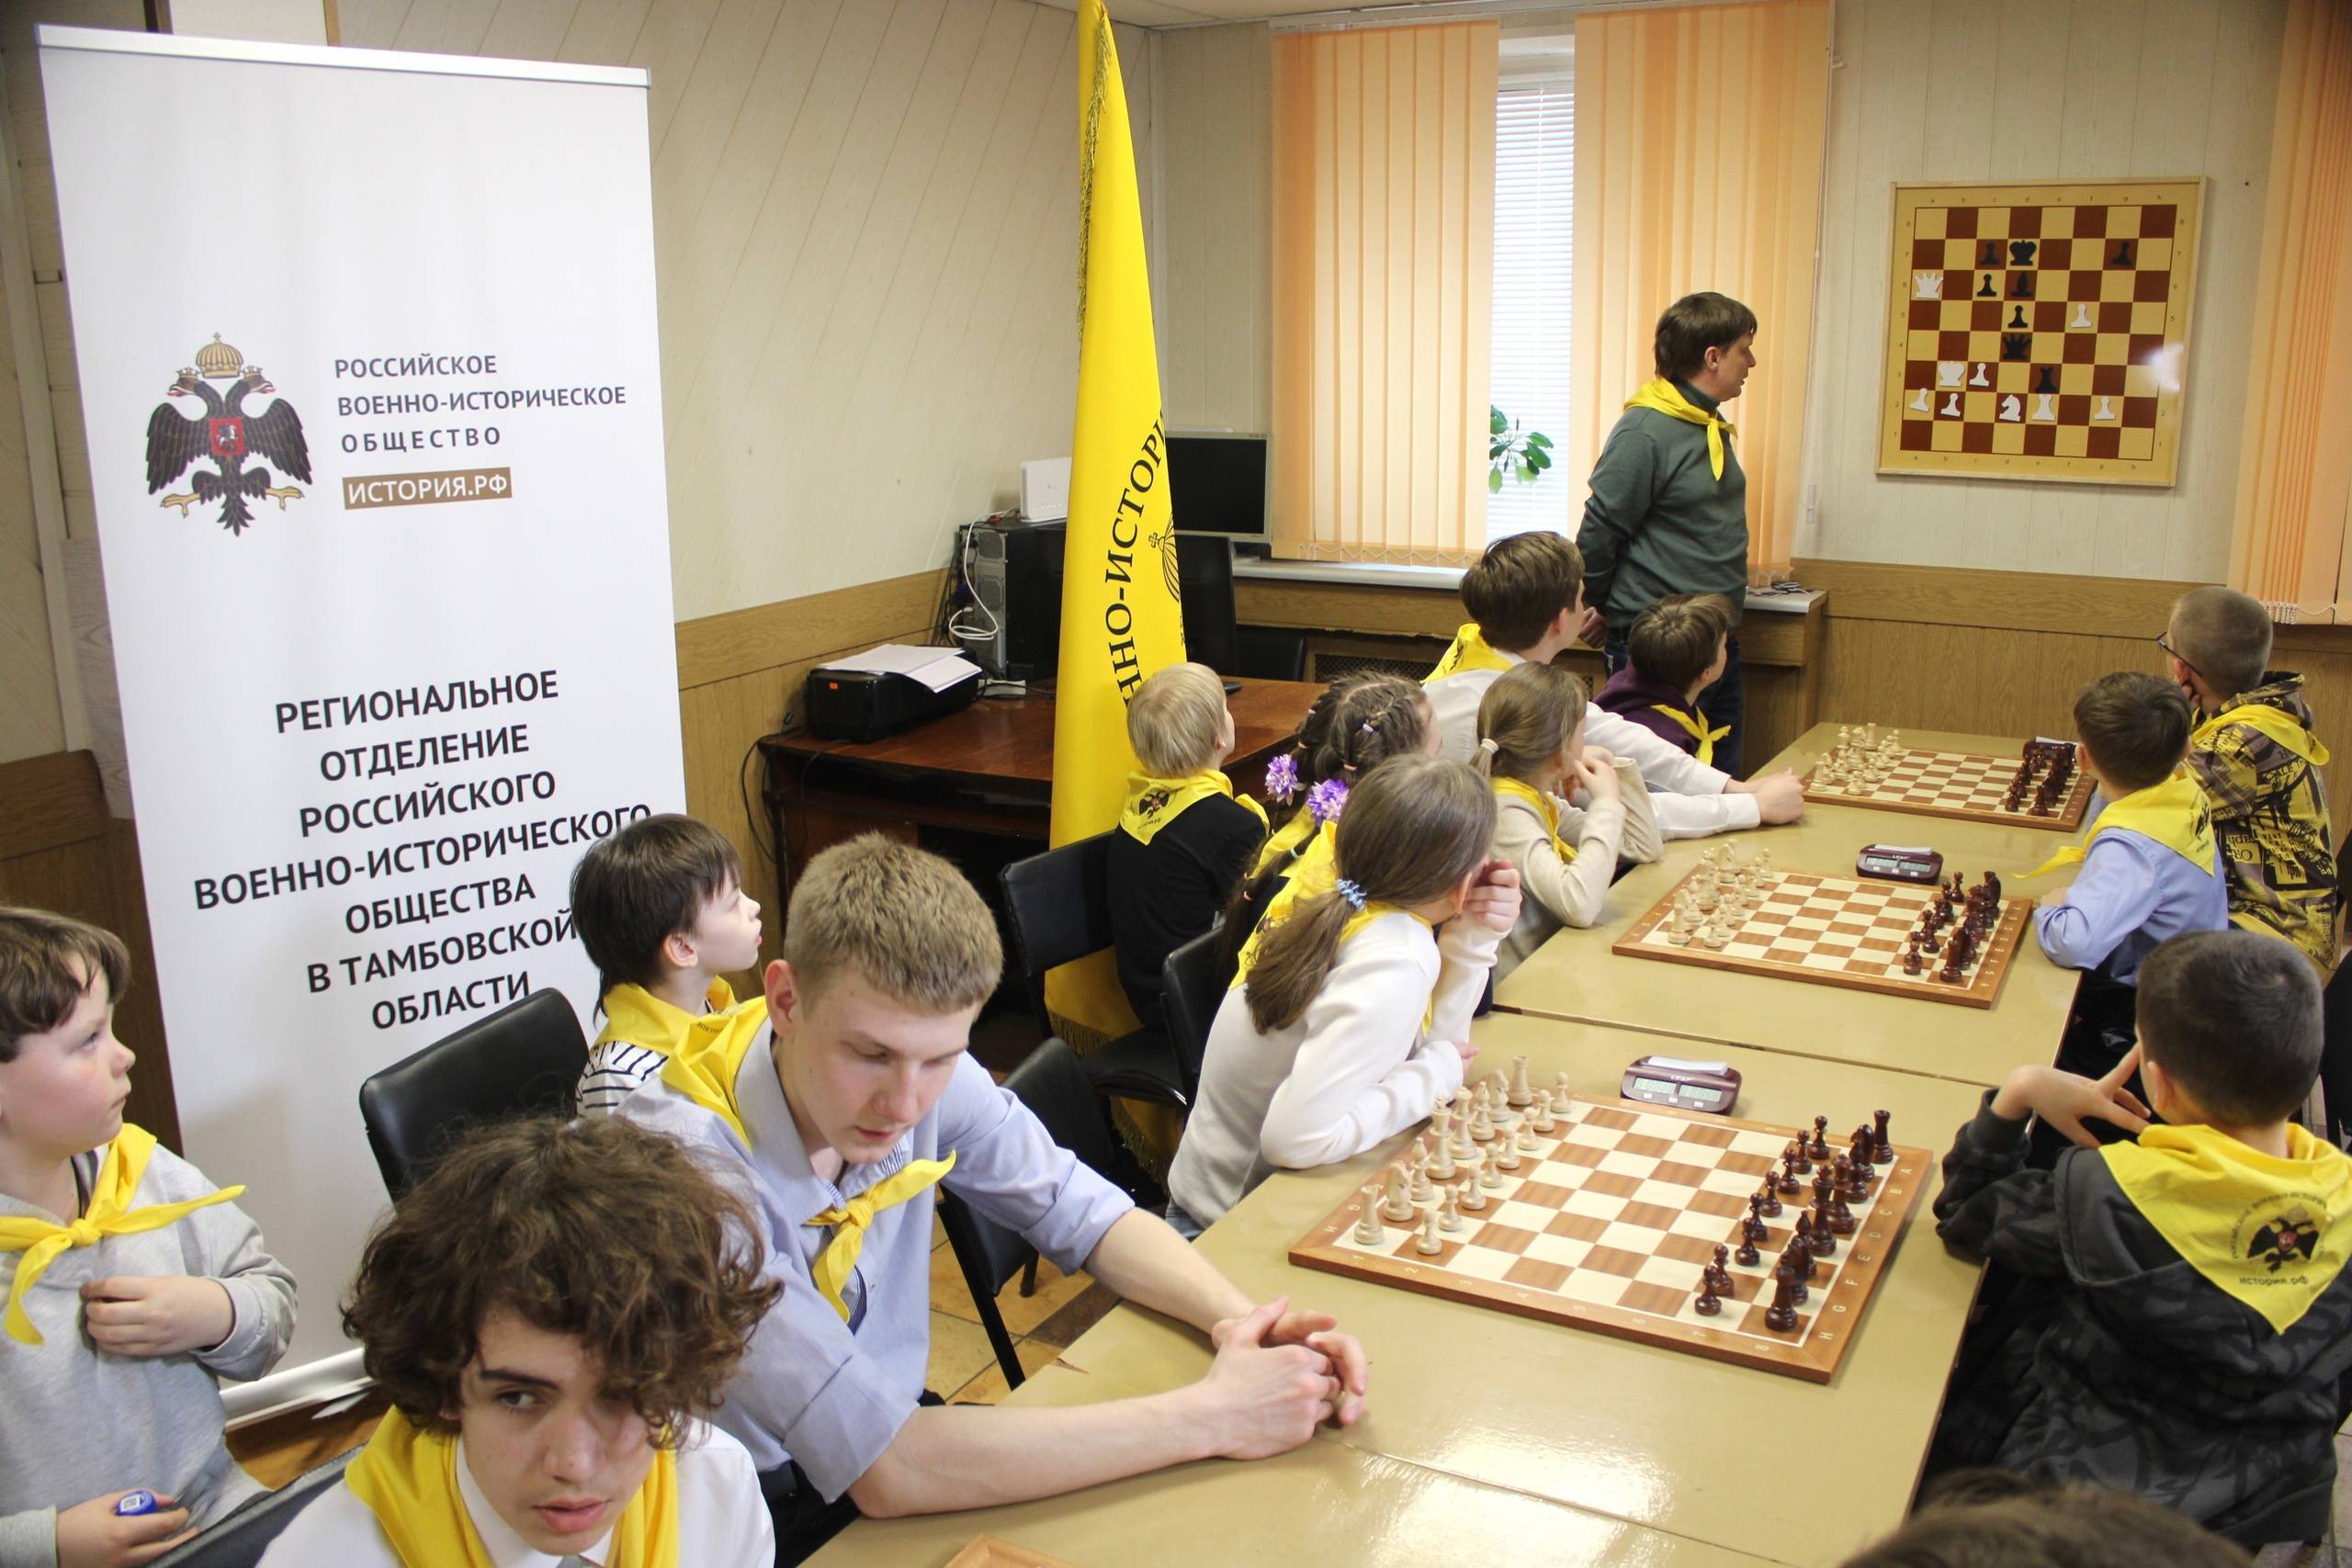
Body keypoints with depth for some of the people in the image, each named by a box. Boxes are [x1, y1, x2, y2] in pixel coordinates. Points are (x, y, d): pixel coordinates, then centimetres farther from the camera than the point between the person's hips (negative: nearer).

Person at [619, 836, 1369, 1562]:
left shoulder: (927, 1068, -13)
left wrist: (1238, 1317, -18)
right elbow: (884, 1468, -32)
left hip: (891, 1432, 6)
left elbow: (1083, 1212, 1)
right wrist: (1209, 1417, -28)